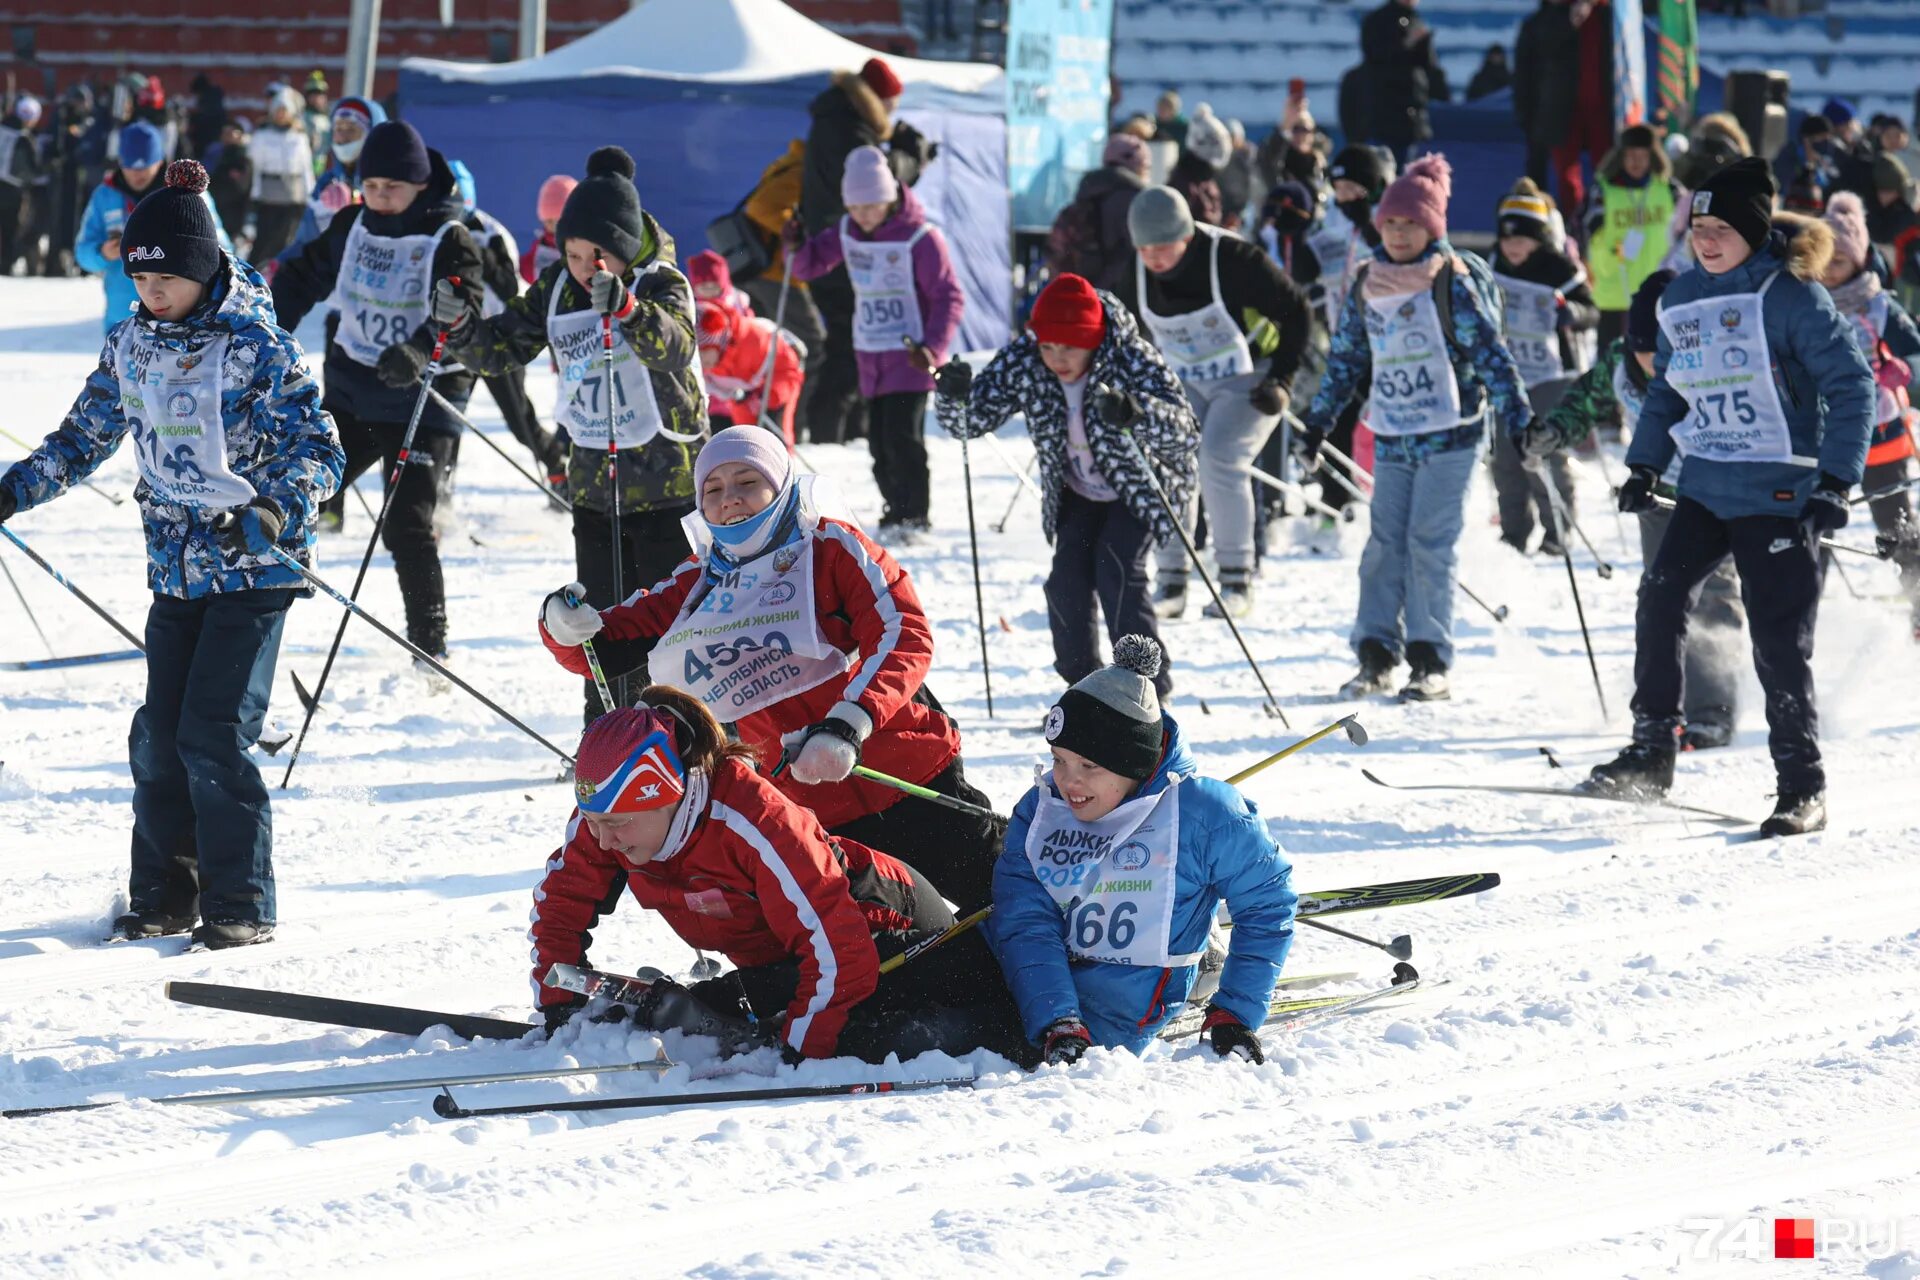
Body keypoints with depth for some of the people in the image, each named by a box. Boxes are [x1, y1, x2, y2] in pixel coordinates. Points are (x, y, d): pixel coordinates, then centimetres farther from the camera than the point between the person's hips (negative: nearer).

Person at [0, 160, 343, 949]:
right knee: (159, 736, 4)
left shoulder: (257, 347, -13)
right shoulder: (131, 346, 5)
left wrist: (272, 513, -33)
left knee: (213, 735, -11)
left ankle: (241, 905, -1)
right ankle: (164, 896, 17)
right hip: (175, 568, 6)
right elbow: (84, 439, 14)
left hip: (252, 570, -6)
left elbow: (318, 451, -16)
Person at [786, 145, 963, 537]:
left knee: (902, 438, -12)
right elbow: (812, 266, 16)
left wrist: (933, 348, -26)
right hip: (870, 355, 6)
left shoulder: (920, 238, -15)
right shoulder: (847, 232, 4)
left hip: (910, 357, -6)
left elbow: (949, 297, -14)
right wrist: (797, 249, -8)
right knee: (879, 442, 9)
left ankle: (913, 516, -4)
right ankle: (896, 508, 22)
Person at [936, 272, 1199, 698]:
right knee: (1068, 580, -9)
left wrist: (1136, 414, -59)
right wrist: (953, 396, -37)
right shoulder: (1022, 362, -20)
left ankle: (1150, 690, -11)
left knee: (1117, 571, -21)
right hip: (1078, 492, 4)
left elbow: (1186, 433, -40)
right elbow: (971, 420, -14)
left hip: (1141, 486, -4)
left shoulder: (1132, 359, -31)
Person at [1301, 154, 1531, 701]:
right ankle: (1376, 653, 6)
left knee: (1430, 543, -6)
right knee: (1385, 544, 2)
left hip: (1449, 434, -5)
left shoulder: (1452, 282, -5)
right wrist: (1318, 419, 19)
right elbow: (1345, 359, 18)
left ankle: (1431, 662, -3)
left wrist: (1517, 414, -13)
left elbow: (1489, 351, -7)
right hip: (1391, 437, 5)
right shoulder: (1366, 287, 9)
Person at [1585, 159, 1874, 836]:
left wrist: (1835, 482, -18)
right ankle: (1651, 753, 3)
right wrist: (1644, 466, 12)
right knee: (1659, 599, -8)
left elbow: (1851, 386, -12)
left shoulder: (1791, 296, -10)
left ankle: (1803, 787, 4)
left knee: (1778, 641, -6)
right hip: (1704, 487, 6)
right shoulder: (1683, 299, 9)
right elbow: (1667, 389, 22)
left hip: (1779, 493, -6)